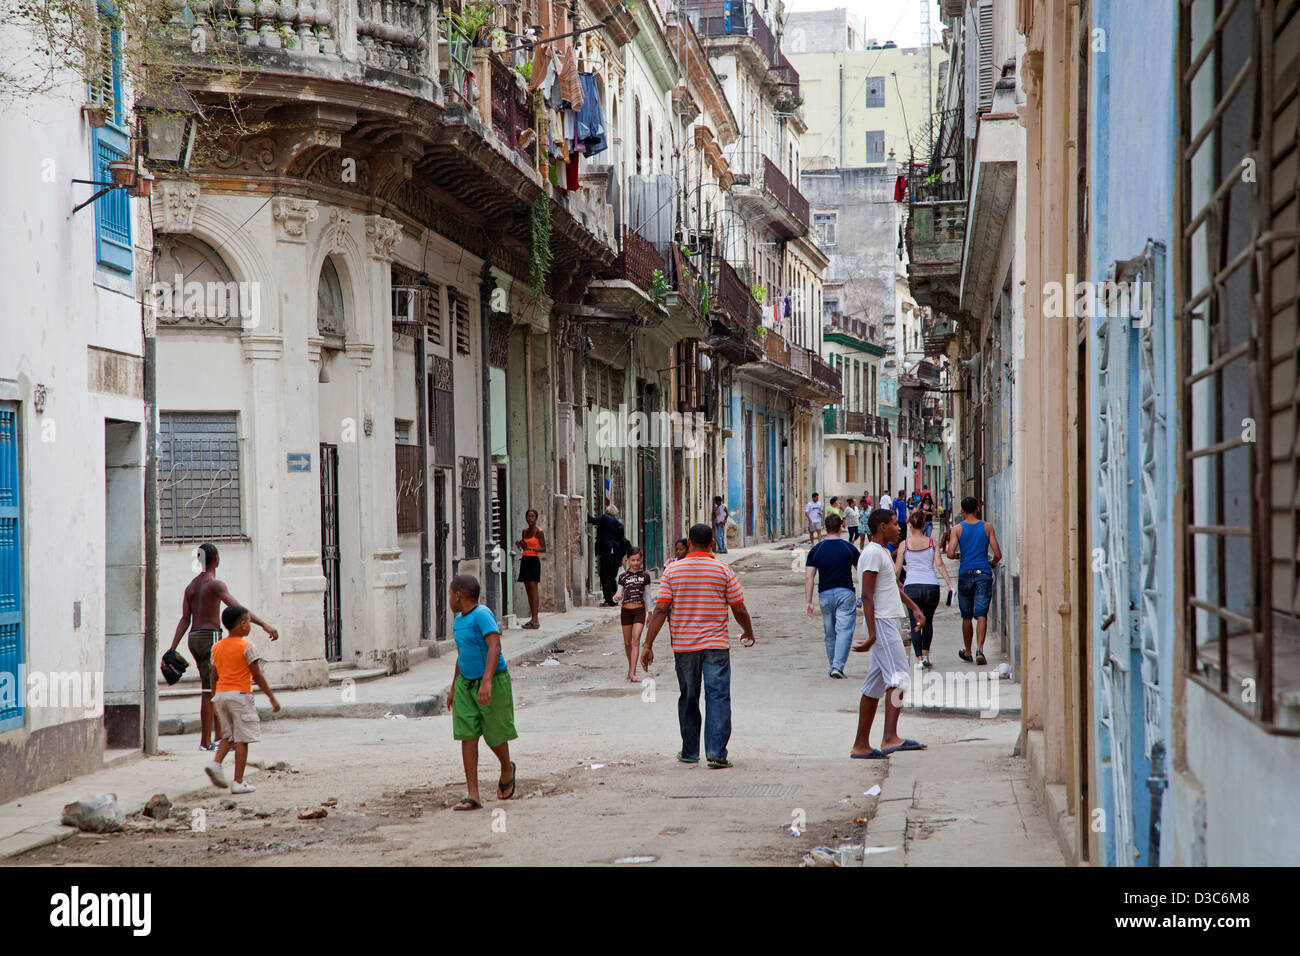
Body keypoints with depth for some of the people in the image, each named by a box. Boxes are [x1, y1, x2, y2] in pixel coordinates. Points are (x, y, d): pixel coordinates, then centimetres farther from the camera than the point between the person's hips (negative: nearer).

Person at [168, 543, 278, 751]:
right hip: (210, 637, -8)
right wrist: (264, 625, -29)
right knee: (210, 691, -5)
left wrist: (172, 650, 5)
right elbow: (238, 609, -23)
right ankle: (205, 742, -4)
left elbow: (184, 620, 9)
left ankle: (220, 737, 13)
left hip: (194, 639, 8)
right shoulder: (215, 585, -11)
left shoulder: (191, 586, 14)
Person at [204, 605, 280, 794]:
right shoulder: (246, 647, -10)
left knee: (229, 735, 20)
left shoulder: (217, 647, 9)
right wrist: (272, 698, -6)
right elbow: (258, 676, -11)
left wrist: (215, 701, 24)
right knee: (242, 739, -2)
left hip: (221, 694, 6)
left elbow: (214, 676, 13)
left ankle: (216, 763, -4)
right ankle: (238, 783, -3)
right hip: (240, 694, -6)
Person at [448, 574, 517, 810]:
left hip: (493, 682, -7)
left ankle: (507, 770, 37)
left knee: (494, 735, 4)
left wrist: (487, 681, -36)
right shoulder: (458, 620, 10)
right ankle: (472, 796, -3)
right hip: (466, 684, 7)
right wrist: (454, 687, 29)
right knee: (467, 735, -3)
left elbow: (494, 646, -27)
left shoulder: (482, 615, -17)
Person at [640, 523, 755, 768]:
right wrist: (748, 633, 20)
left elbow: (660, 610, -6)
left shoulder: (672, 571, 0)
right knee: (718, 697, -3)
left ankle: (690, 752, 22)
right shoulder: (724, 570, -2)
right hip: (716, 645, -2)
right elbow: (740, 610, 1)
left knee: (688, 699, 14)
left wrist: (648, 644, -2)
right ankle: (716, 752, -12)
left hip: (683, 645, 2)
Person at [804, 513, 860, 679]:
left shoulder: (816, 550, 2)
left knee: (830, 634, 14)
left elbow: (808, 577, -1)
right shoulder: (849, 548, -2)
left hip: (825, 594, 2)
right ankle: (838, 667, -20)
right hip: (845, 593, -2)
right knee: (844, 631, -5)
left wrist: (808, 601, 3)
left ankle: (832, 668, 23)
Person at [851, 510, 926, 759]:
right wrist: (872, 633, -23)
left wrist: (914, 607, 31)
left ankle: (861, 745, 11)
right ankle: (890, 738, -28)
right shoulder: (873, 553, -12)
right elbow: (867, 595, -18)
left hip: (888, 623, 10)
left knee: (875, 685, 9)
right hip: (881, 622, -10)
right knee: (898, 679, -18)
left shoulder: (882, 552, 20)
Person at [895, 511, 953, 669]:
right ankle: (926, 655, 16)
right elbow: (939, 564, -2)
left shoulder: (904, 544, 3)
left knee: (915, 623, 3)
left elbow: (897, 569, 5)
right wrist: (949, 584, -2)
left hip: (911, 586, -1)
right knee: (928, 622, 20)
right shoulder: (932, 542, 6)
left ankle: (919, 658, -8)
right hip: (932, 585, 2)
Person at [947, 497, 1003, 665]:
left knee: (966, 616, 12)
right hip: (983, 574, 0)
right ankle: (979, 650, -21)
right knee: (981, 615, -5)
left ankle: (967, 653, 23)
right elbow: (997, 554, -1)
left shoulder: (957, 528, -1)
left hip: (965, 574, 0)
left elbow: (951, 554, -10)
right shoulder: (987, 527, 1)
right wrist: (993, 563, 21)